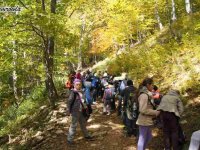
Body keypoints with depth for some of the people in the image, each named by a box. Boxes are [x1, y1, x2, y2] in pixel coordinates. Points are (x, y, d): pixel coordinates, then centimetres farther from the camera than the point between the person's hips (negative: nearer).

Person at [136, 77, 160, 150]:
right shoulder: (144, 95, -20)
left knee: (149, 137, 21)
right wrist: (155, 112, -17)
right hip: (144, 121, -10)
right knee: (142, 139, 2)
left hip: (147, 120, 10)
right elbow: (143, 110, -25)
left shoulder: (147, 94, 11)